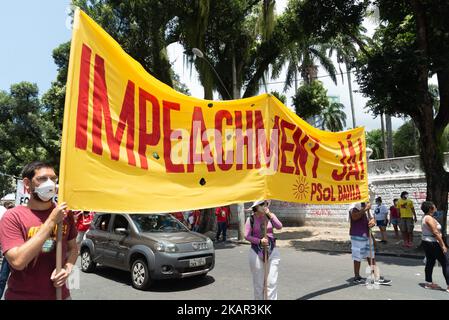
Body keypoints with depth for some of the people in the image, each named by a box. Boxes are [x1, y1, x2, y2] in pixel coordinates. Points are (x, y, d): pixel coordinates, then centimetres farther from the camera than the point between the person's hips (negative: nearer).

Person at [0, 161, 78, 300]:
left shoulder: (65, 213, -3)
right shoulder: (13, 216, -13)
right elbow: (18, 261, -24)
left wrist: (67, 268, -12)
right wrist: (51, 221, -24)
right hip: (22, 296, -3)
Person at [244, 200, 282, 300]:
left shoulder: (270, 216, 3)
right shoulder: (251, 219, -4)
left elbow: (279, 227, -12)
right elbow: (247, 236, -7)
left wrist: (270, 215, -18)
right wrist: (259, 241, -17)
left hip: (272, 251, 2)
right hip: (256, 251, -2)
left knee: (272, 281, 1)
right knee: (258, 282, 8)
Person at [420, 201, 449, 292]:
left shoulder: (426, 217, 13)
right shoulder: (429, 218, -18)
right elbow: (435, 233, -21)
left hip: (426, 242, 10)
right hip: (432, 243, -10)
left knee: (430, 262, 14)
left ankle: (428, 283, 20)